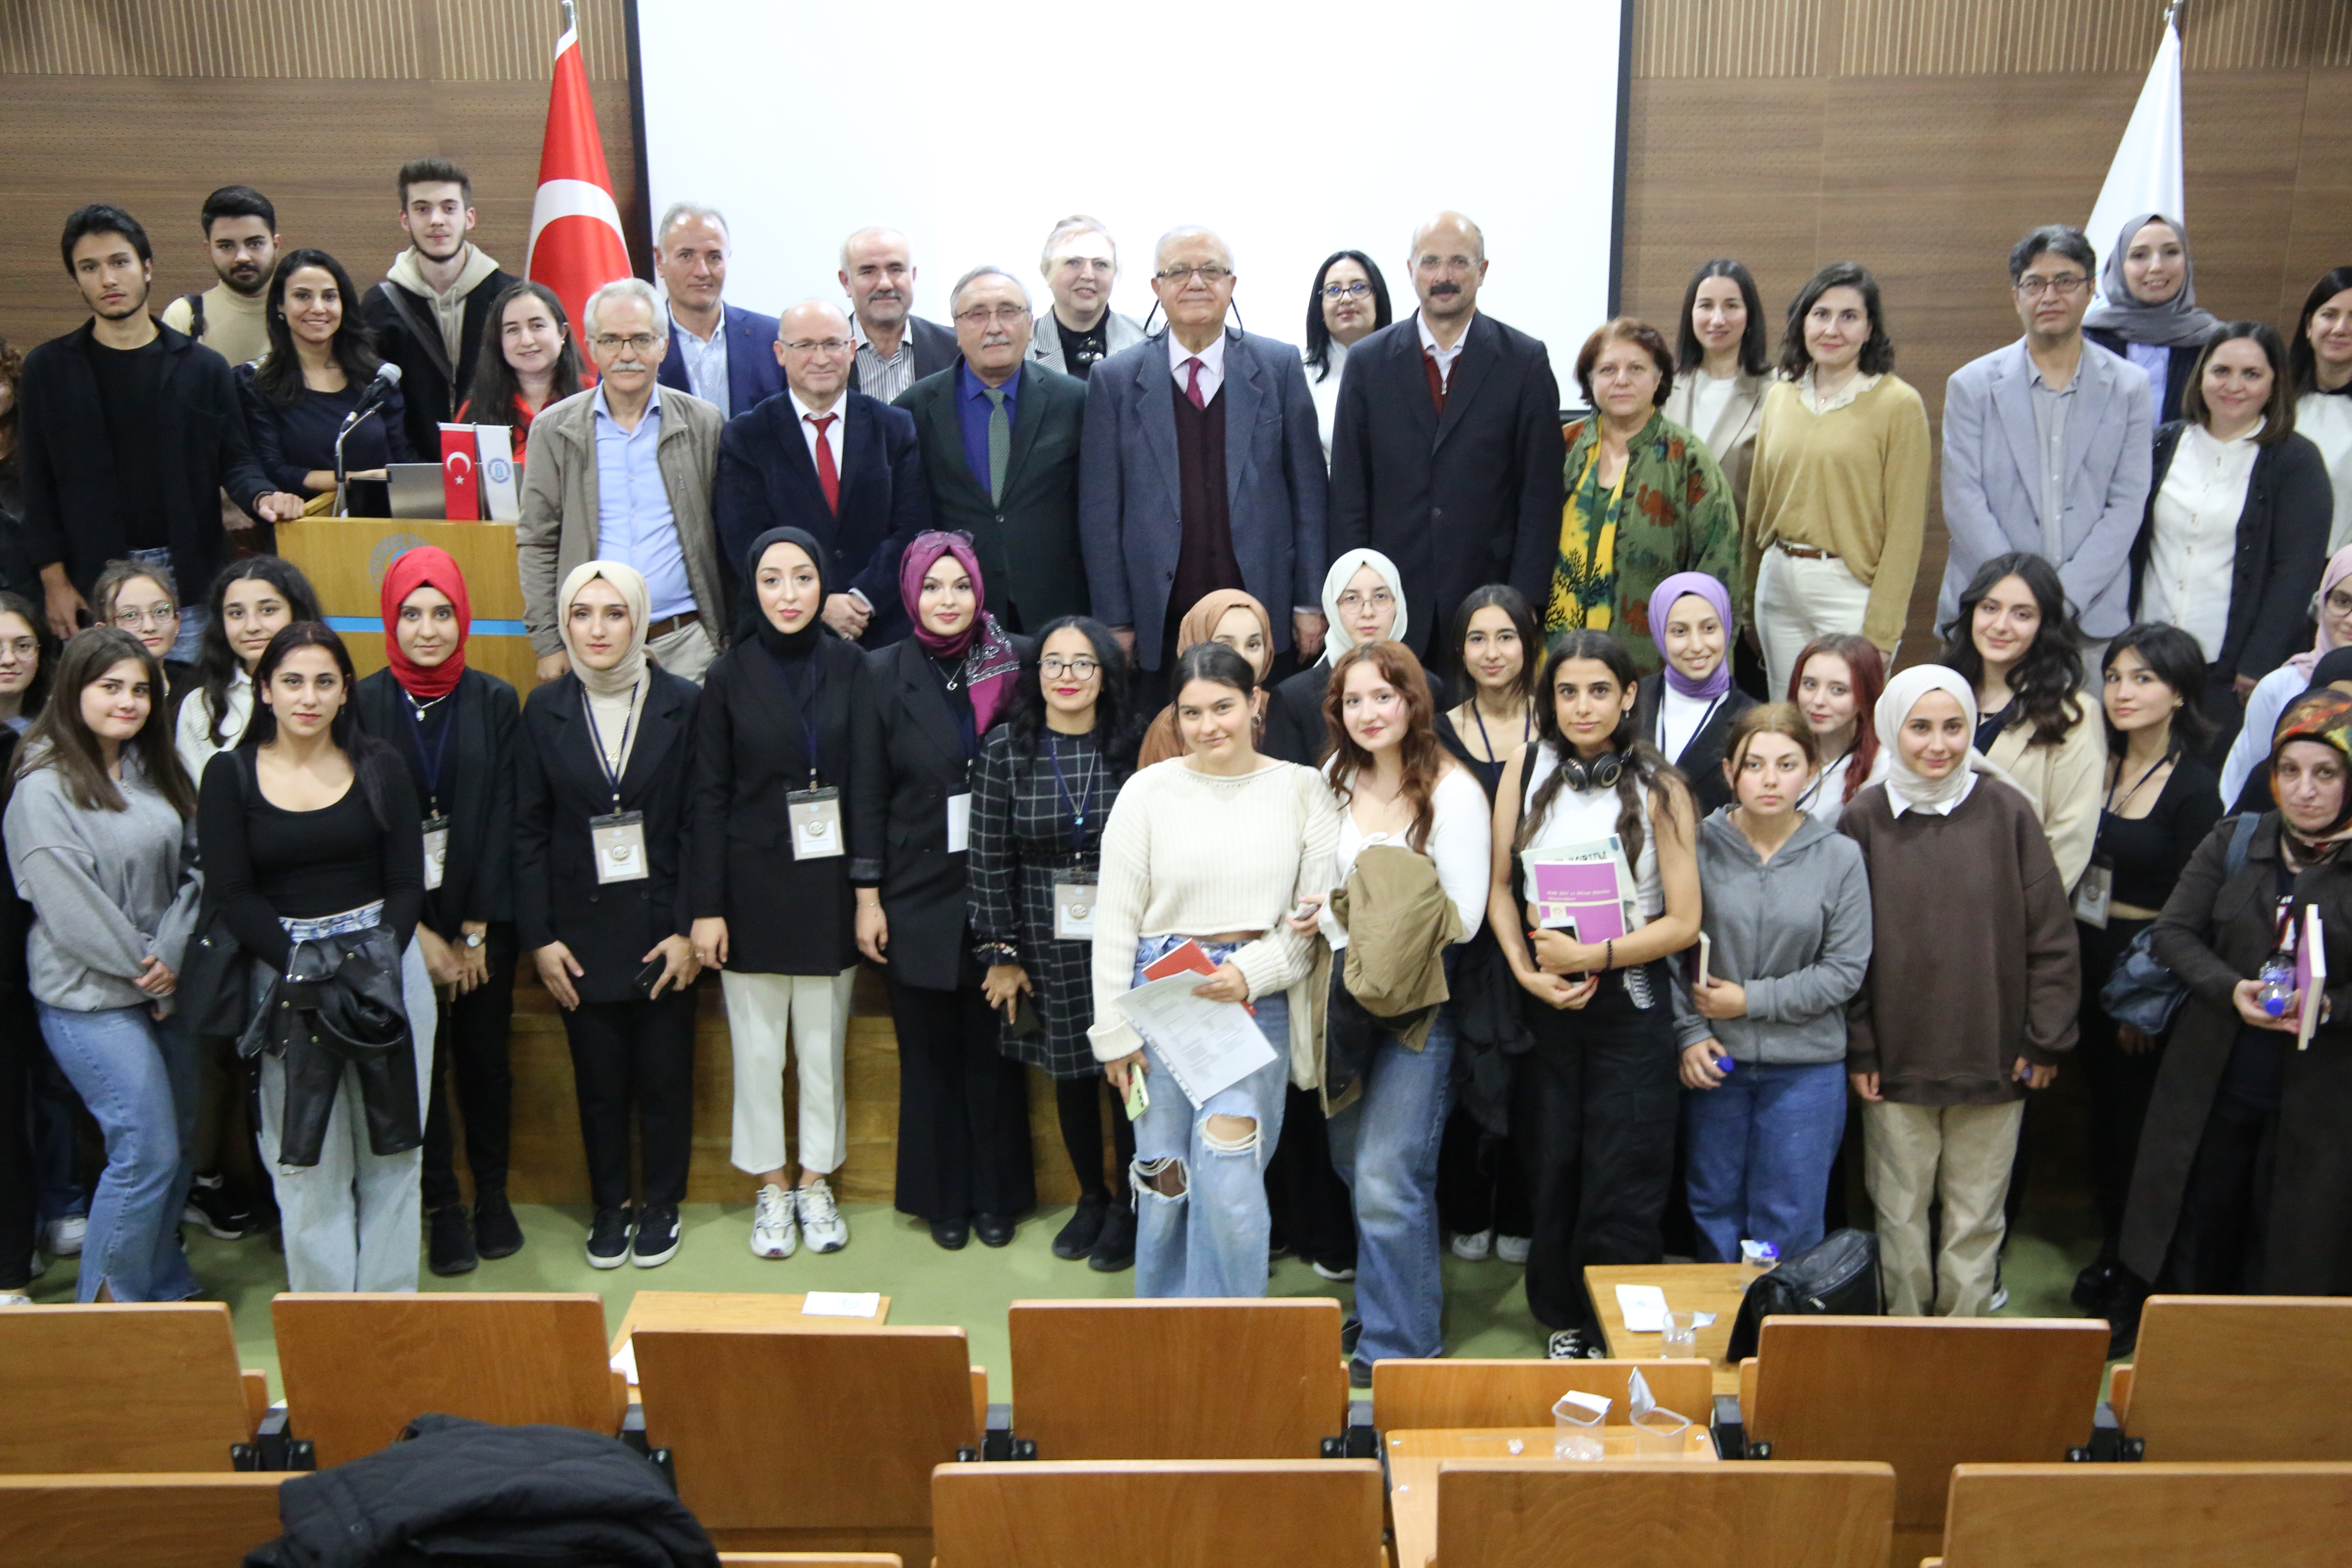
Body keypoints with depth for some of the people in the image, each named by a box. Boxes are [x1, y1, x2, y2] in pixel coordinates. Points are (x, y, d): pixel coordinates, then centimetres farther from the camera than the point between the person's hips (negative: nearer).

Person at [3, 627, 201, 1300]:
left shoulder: (154, 771, 7)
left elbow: (192, 868, 5)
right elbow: (69, 909, -16)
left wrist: (171, 957, -9)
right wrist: (147, 974, -9)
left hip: (165, 990, 6)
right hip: (91, 1000, -6)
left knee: (176, 1143, 11)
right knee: (148, 1153, -7)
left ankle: (162, 1285, 29)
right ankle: (108, 1302, 12)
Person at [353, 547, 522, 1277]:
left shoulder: (495, 701, 0)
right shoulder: (362, 705, -3)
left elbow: (502, 822, -2)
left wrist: (475, 931, -5)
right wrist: (419, 934, -8)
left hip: (482, 920, 1)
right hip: (399, 922, -1)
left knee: (485, 1056, 9)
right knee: (420, 1062, 4)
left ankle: (493, 1195, 24)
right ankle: (443, 1207, 17)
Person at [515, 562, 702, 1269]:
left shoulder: (684, 704, -4)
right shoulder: (545, 709, 2)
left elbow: (699, 825, -4)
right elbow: (528, 831, 2)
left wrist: (689, 928, -9)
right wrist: (539, 937, -3)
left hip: (663, 925, -1)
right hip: (583, 930, 1)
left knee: (665, 1073, 7)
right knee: (598, 1078, 10)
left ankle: (661, 1204, 25)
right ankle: (609, 1205, 27)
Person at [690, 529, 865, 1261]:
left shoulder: (850, 666, 0)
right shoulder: (731, 675, -2)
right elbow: (709, 797, -1)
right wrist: (706, 906, -4)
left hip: (829, 882, 1)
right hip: (754, 884, 0)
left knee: (825, 1041, 8)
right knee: (758, 1044, 7)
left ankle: (817, 1181, 25)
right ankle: (771, 1187, 23)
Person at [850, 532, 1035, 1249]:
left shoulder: (1010, 666, 0)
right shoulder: (884, 674, -1)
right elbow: (866, 792, 0)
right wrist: (867, 897, -4)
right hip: (917, 894, 0)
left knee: (992, 1049, 8)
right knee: (929, 1051, 8)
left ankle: (997, 1195, 22)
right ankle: (942, 1197, 23)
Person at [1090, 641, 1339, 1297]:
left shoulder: (1302, 788, 2)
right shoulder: (1149, 790, 2)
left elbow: (1323, 909, 0)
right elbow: (1114, 919, 3)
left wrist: (1253, 971, -13)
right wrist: (1114, 1029, 0)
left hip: (1258, 1003, -1)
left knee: (1228, 1177, -9)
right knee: (1164, 1177, 8)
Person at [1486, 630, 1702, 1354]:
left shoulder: (1659, 789, -5)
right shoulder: (1526, 769, 1)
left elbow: (1684, 922, -7)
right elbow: (1499, 885, 4)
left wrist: (1593, 956, -16)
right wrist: (1527, 969, -9)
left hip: (1630, 1004, -2)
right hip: (1542, 1003, 2)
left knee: (1623, 1186, 0)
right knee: (1550, 1172, 12)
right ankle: (1565, 1320, 29)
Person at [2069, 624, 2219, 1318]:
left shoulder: (2193, 787, -11)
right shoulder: (2100, 767, 7)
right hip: (2090, 956, 6)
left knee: (2142, 1122, 2)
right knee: (2104, 1109, 16)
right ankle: (2111, 1253, 31)